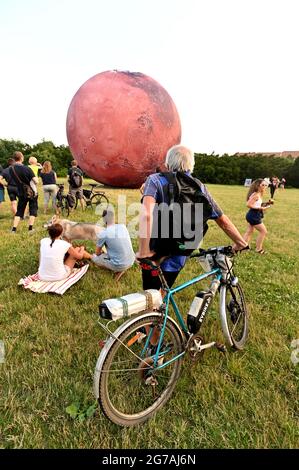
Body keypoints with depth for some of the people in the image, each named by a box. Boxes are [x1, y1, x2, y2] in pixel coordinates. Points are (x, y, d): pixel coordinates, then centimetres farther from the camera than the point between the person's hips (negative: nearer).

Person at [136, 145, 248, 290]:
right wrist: (241, 243, 16)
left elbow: (146, 214, -32)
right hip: (178, 259, 4)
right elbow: (223, 220, 3)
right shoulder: (199, 187, -2)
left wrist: (144, 252, -29)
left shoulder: (155, 180, -13)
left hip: (156, 257, -3)